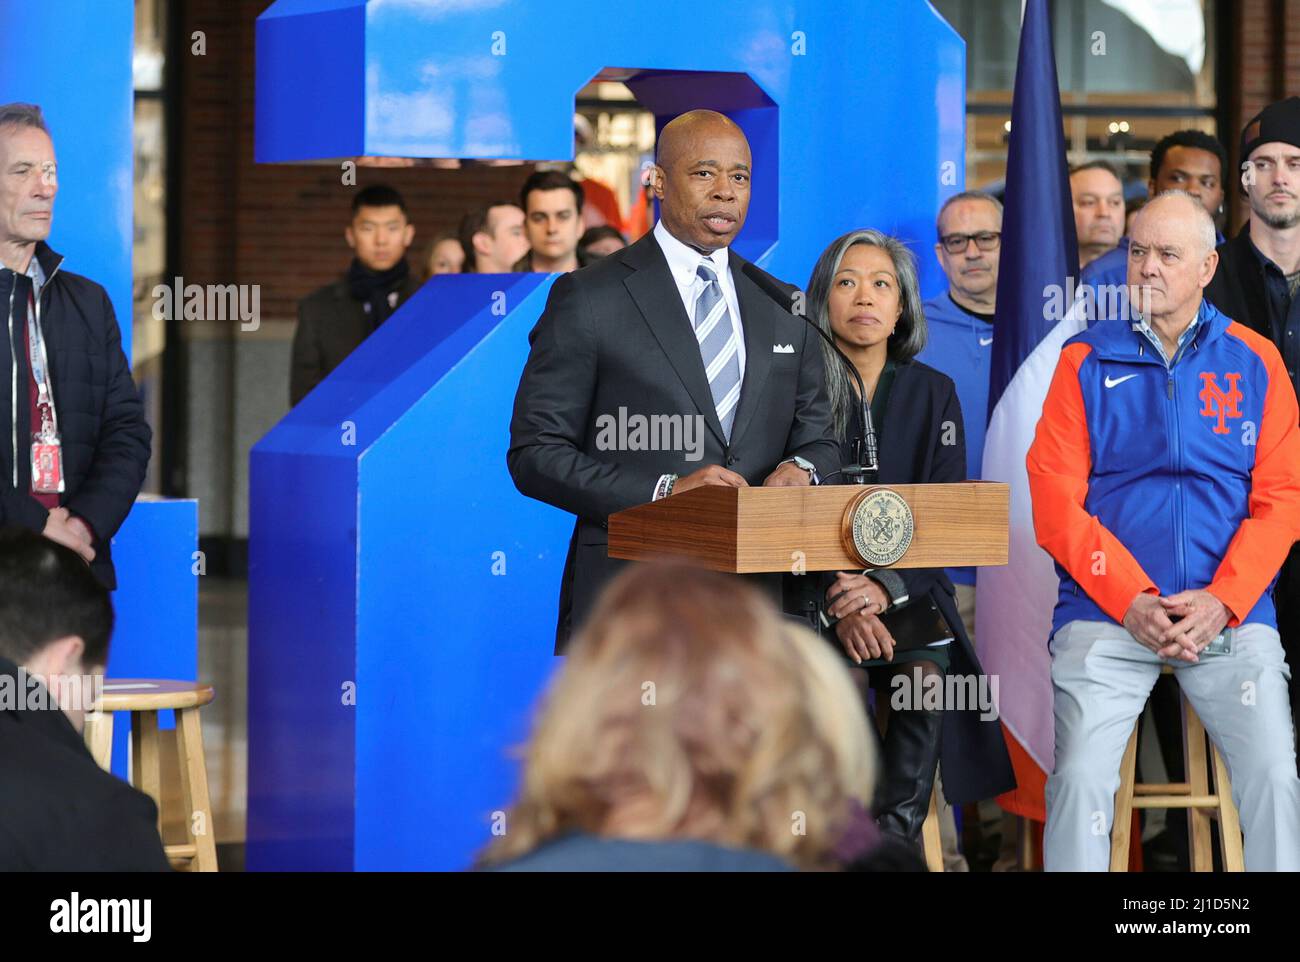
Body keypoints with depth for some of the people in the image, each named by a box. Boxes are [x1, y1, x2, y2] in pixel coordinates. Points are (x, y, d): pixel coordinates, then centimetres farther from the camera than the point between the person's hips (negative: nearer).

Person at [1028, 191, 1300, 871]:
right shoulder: (1086, 361, 8)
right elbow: (1055, 501, 0)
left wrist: (1223, 600, -9)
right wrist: (1131, 602, -11)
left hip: (1230, 612, 1)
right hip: (1107, 612, -1)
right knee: (1081, 778, -21)